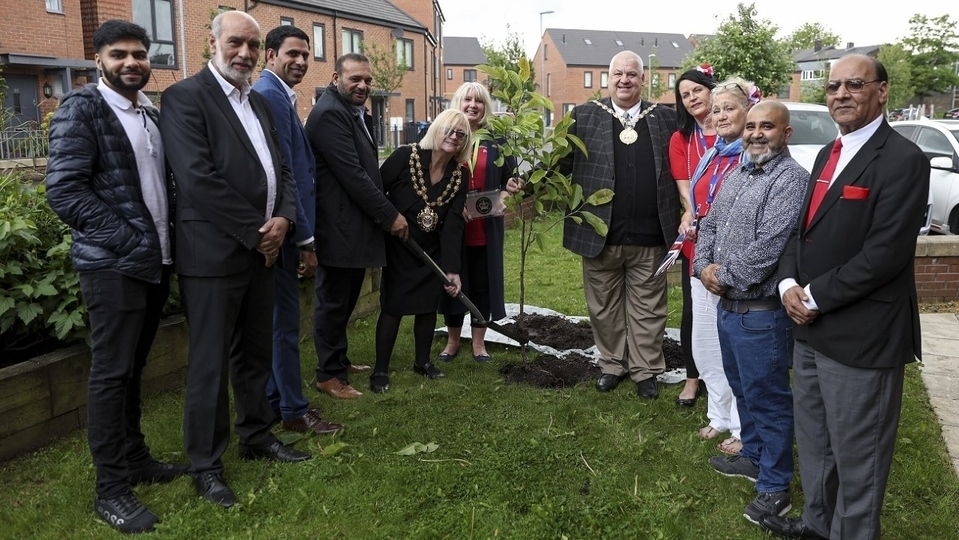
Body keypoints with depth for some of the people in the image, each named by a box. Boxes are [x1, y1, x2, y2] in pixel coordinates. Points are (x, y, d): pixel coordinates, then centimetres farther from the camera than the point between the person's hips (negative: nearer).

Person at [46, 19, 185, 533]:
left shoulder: (151, 113, 13)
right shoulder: (81, 107, -7)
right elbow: (64, 190, -15)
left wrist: (166, 239, 4)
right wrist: (127, 240, -18)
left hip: (155, 261, 6)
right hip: (113, 265, -6)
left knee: (133, 368, 15)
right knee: (111, 372, -1)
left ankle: (134, 457, 28)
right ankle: (110, 488, 9)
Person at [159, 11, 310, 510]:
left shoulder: (259, 103, 16)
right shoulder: (185, 97, -9)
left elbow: (281, 170, 15)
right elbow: (198, 178, -19)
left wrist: (283, 218, -5)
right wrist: (255, 231, -15)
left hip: (262, 249, 8)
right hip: (213, 253, -7)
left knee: (255, 352, 17)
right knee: (210, 363, 2)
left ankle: (256, 435, 33)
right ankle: (205, 465, 15)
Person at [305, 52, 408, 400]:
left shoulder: (357, 112, 16)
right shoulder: (329, 113, -16)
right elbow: (352, 174, -21)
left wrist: (383, 213, 9)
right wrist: (390, 215, -16)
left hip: (356, 224, 9)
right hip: (339, 226, -9)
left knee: (346, 299, 17)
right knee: (334, 301, 2)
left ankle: (339, 360, 31)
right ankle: (329, 375, 13)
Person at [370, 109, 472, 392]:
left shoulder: (461, 175, -8)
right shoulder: (405, 156, -19)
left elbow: (454, 223, -14)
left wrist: (453, 269, -21)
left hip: (433, 251, 4)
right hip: (397, 247, -4)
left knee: (428, 305, 10)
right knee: (392, 306, -1)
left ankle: (422, 361, 29)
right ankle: (380, 369, 10)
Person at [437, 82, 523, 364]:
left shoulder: (496, 140, 5)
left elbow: (510, 177, 8)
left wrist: (506, 191, -13)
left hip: (487, 225, 1)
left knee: (483, 282, 7)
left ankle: (478, 342, 21)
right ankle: (453, 340, 23)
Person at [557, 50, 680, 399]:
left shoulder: (665, 119, 7)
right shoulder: (584, 117, 4)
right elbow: (563, 165, 1)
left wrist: (681, 220, -5)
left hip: (649, 237, 0)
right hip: (599, 234, 0)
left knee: (648, 309, 9)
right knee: (604, 307, 12)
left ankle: (646, 370, 23)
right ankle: (612, 364, 28)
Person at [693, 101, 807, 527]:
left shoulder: (790, 179, -16)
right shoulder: (738, 174, 13)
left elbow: (768, 247, -24)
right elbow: (710, 225, 14)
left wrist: (724, 276, -14)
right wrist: (704, 267, -4)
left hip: (762, 312, -9)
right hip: (728, 304, 9)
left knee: (768, 397, 2)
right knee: (743, 389, 22)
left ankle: (775, 487, 16)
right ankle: (753, 456, 40)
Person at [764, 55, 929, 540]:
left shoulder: (902, 160, -15)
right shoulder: (828, 155, 13)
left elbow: (885, 253, -21)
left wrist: (815, 298, -16)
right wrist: (789, 283, -4)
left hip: (860, 337, -9)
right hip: (811, 328, 9)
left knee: (856, 455, 7)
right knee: (813, 441, 23)